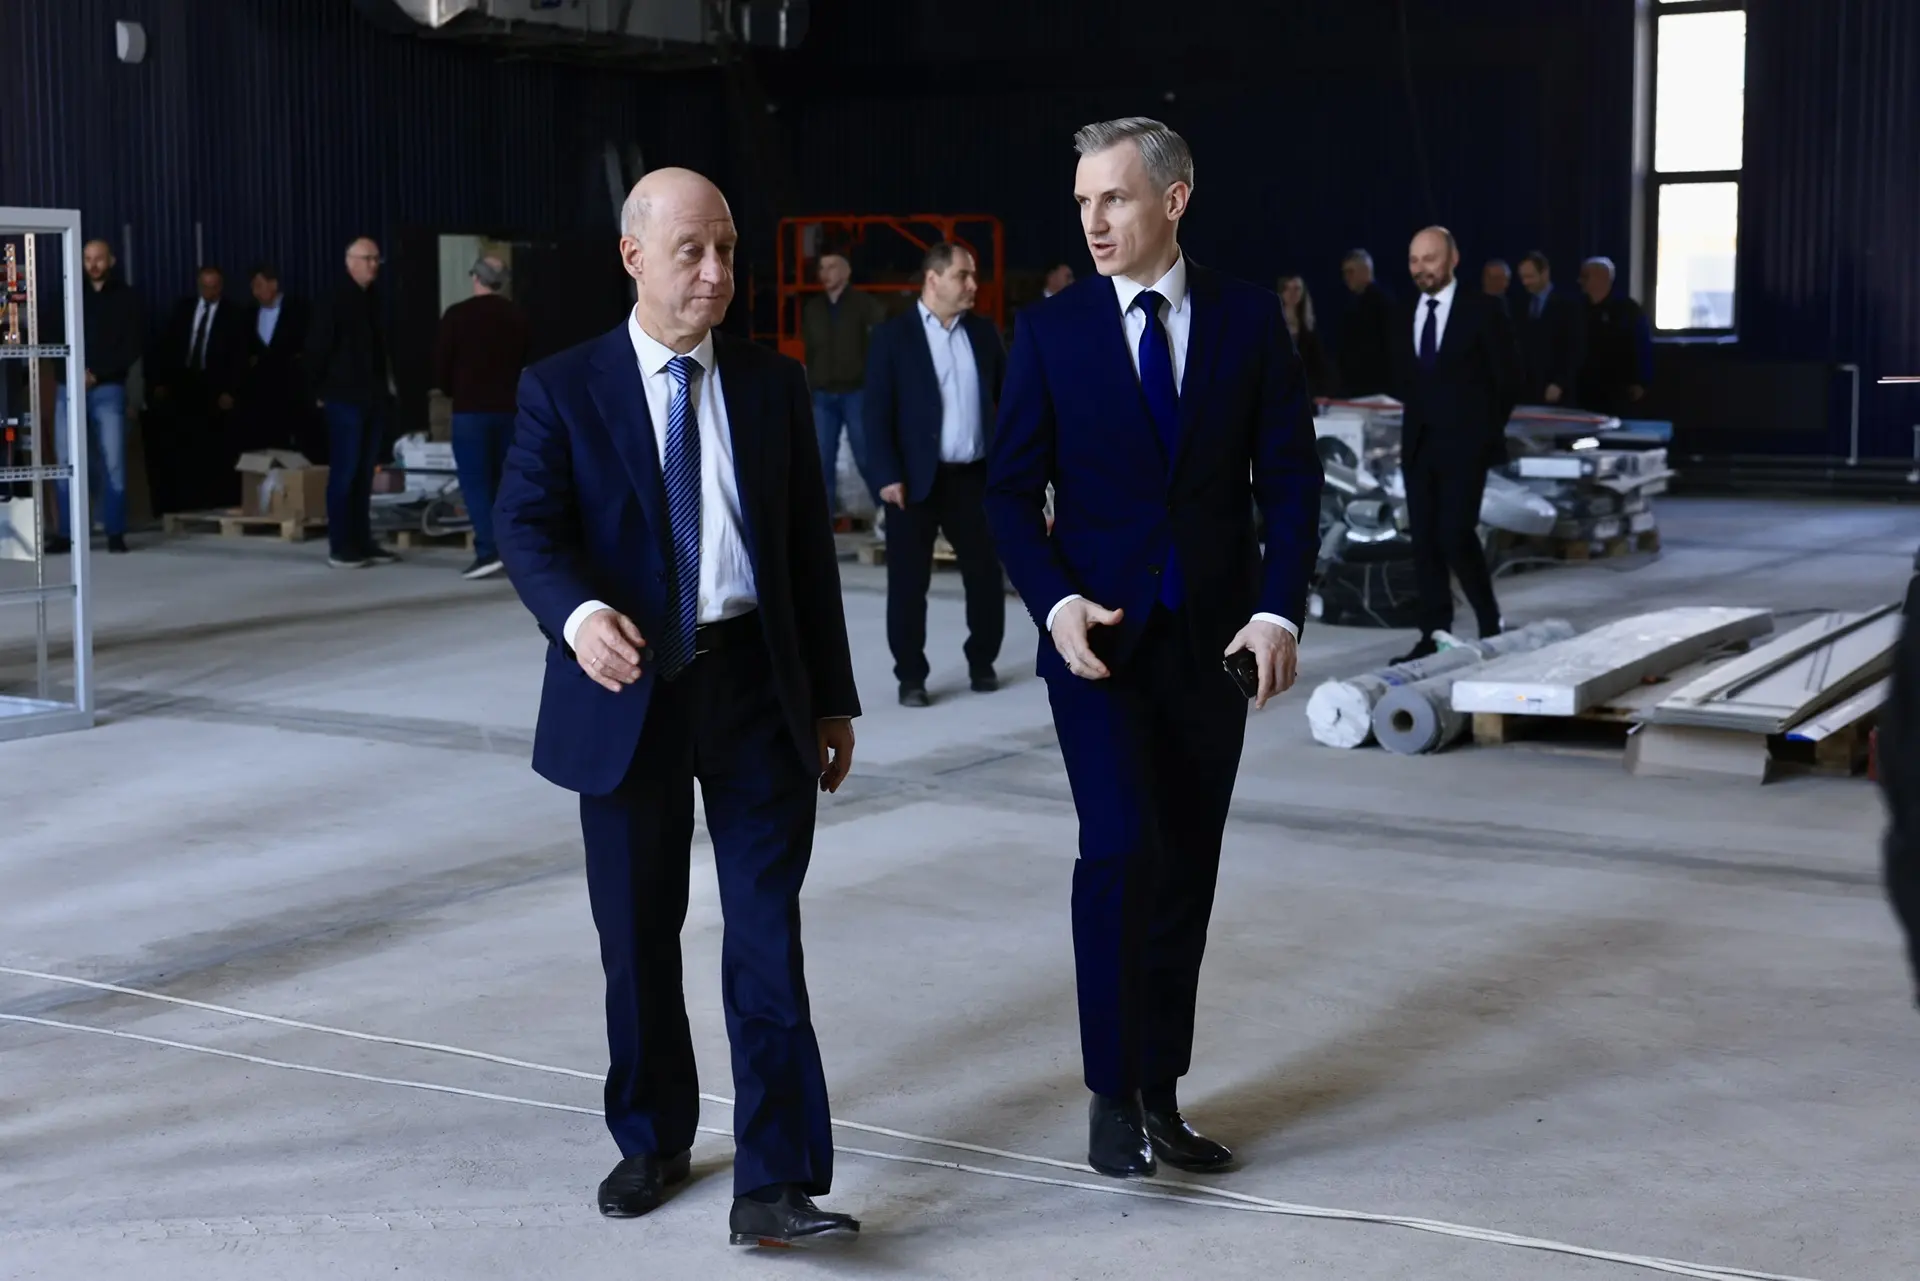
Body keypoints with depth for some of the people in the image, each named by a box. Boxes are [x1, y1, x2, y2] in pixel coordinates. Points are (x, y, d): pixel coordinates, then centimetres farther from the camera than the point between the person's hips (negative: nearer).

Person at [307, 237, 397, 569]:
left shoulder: (376, 300, 10)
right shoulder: (334, 301, -8)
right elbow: (317, 348, -8)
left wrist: (387, 387, 8)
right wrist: (321, 390, -6)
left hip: (373, 398, 6)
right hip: (345, 398, -6)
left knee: (364, 473, 10)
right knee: (344, 472, -4)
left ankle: (362, 541, 16)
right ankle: (339, 547, -1)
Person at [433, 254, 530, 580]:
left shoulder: (458, 315, -7)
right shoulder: (518, 316, 7)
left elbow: (441, 363, -3)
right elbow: (528, 361, 10)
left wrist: (453, 392, 15)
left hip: (471, 408, -5)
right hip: (509, 407, 5)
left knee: (475, 482, -5)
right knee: (502, 480, 11)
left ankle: (488, 550, -16)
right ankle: (506, 549, 11)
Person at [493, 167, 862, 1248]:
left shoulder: (774, 384, 6)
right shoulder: (564, 389, -1)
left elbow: (809, 547, 10)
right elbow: (527, 526, -11)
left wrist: (833, 698, 8)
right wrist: (578, 613, -32)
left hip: (756, 686, 1)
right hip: (628, 689, -1)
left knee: (768, 936, -4)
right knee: (639, 937, 11)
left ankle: (776, 1181, -3)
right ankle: (652, 1142, 30)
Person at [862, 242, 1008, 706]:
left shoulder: (983, 332, 8)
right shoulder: (893, 336, -5)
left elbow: (1006, 397, 11)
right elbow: (877, 411, -7)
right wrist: (886, 475, -14)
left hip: (975, 476, 4)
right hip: (915, 479, -4)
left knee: (986, 574, 9)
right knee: (908, 581, 2)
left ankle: (982, 662, 26)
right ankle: (911, 676, 12)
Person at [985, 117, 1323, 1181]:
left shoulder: (1248, 319, 2)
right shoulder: (1050, 332, 0)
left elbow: (1289, 475, 2)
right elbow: (1011, 488, 1)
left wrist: (1279, 609, -10)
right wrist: (1055, 601, -15)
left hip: (1213, 640, 2)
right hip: (1098, 638, -2)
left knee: (1188, 870, 7)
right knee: (1121, 848, -15)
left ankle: (1159, 1097, 18)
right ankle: (1112, 1097, -3)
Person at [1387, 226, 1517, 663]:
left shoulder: (1482, 312, -4)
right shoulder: (1406, 316, 12)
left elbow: (1504, 380, -2)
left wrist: (1488, 433, -1)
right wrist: (1419, 413, 7)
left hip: (1465, 444, -6)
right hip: (1419, 443, 6)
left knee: (1455, 535, -14)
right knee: (1424, 540, 3)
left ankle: (1490, 624, 4)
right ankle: (1434, 635, 7)